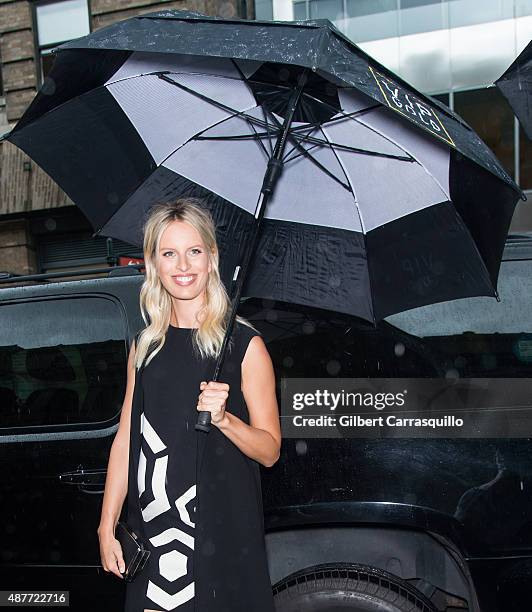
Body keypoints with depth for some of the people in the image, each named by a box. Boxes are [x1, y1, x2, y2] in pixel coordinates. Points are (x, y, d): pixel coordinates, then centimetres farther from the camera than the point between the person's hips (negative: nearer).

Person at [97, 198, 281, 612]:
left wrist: (223, 419, -23)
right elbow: (125, 439, 8)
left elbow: (270, 450, -6)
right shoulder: (145, 345, 6)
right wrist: (107, 527, 5)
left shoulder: (244, 344, -8)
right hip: (151, 529, 4)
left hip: (222, 530, -4)